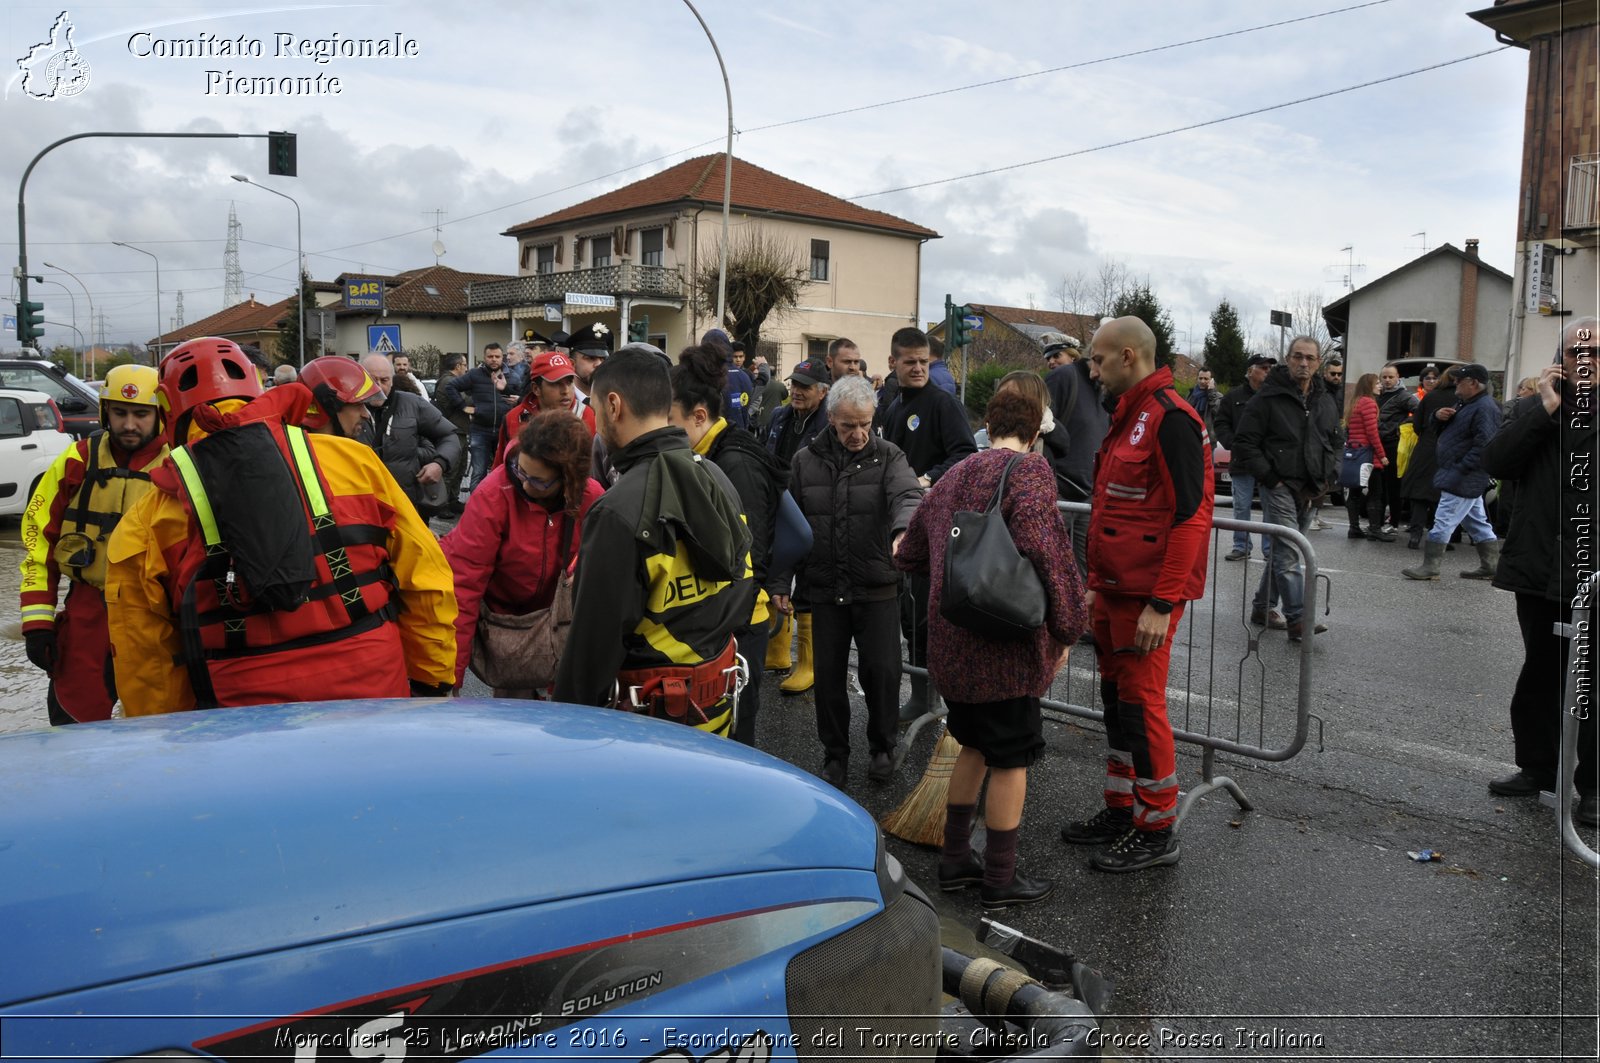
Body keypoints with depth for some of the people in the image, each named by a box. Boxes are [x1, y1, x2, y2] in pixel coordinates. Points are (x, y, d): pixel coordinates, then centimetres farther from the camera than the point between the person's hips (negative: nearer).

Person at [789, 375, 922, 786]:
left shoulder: (888, 457, -2)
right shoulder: (806, 461, 5)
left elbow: (908, 496, -22)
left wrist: (902, 530, -44)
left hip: (877, 589, -2)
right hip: (824, 588, 2)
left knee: (882, 671, 1)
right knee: (828, 674, 8)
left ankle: (881, 748, 25)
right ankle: (835, 753, 26)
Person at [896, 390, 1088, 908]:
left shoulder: (954, 476, 14)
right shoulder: (1030, 471, -10)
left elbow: (909, 555, 22)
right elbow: (1042, 551, -24)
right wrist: (1064, 631, -15)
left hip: (951, 642, 7)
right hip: (1006, 645, -7)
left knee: (976, 744, 22)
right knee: (1011, 755, 7)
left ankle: (955, 859, 31)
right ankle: (1000, 879, 18)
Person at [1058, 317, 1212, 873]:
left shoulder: (1170, 419, -15)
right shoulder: (1128, 416, 16)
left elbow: (1189, 517, -21)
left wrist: (1161, 604, -22)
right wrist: (1096, 583, 21)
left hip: (1149, 595, -9)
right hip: (1116, 588, 9)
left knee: (1141, 702, -2)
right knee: (1117, 697, 15)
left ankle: (1156, 831, 11)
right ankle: (1121, 810, 27)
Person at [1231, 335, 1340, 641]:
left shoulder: (1327, 403, 13)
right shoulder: (1268, 398, -7)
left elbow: (1336, 444, 24)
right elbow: (1245, 442, -9)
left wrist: (1327, 478, 9)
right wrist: (1269, 478, -13)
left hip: (1310, 490, 7)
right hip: (1279, 487, -6)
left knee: (1282, 551, 13)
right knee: (1288, 553, -12)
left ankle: (1261, 608, 25)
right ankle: (1298, 619, -13)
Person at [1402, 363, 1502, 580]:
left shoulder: (1485, 408, -17)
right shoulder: (1465, 404, 16)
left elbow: (1484, 446, -25)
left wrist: (1460, 469, -25)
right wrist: (1439, 416, 0)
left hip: (1463, 479, -11)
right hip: (1464, 478, 11)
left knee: (1444, 520, -8)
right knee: (1477, 521, 15)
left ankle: (1430, 566, -4)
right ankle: (1491, 565, 23)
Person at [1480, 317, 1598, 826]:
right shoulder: (1535, 408, 8)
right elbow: (1495, 462, -5)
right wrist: (1545, 410, -11)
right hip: (1539, 569, 3)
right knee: (1540, 673, 15)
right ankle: (1537, 766, 29)